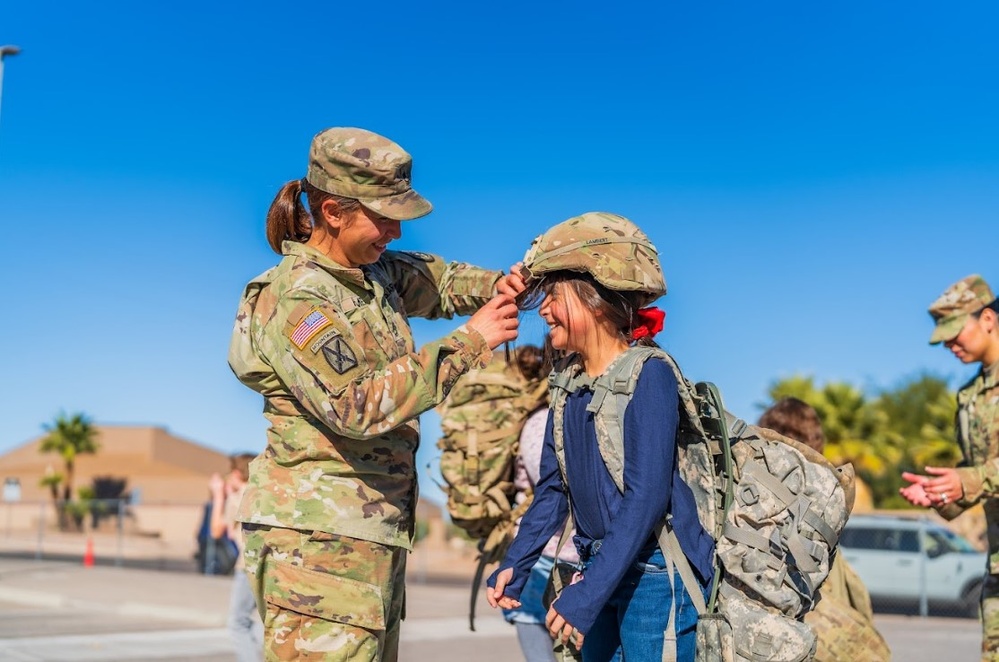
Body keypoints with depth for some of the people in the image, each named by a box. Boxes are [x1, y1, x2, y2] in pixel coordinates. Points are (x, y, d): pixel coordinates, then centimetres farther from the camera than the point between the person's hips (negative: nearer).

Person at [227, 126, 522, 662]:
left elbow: (435, 280, 28)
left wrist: (494, 287, 4)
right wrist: (468, 343, -24)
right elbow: (357, 406, -25)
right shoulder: (296, 300, -15)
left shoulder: (373, 272, 11)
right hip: (318, 538, -9)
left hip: (371, 535, 9)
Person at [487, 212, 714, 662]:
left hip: (656, 576, -7)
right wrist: (515, 565, 4)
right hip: (600, 570, 7)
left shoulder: (649, 376, -16)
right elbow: (554, 488, 13)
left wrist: (586, 595, -25)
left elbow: (647, 497, -22)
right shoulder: (569, 382, 6)